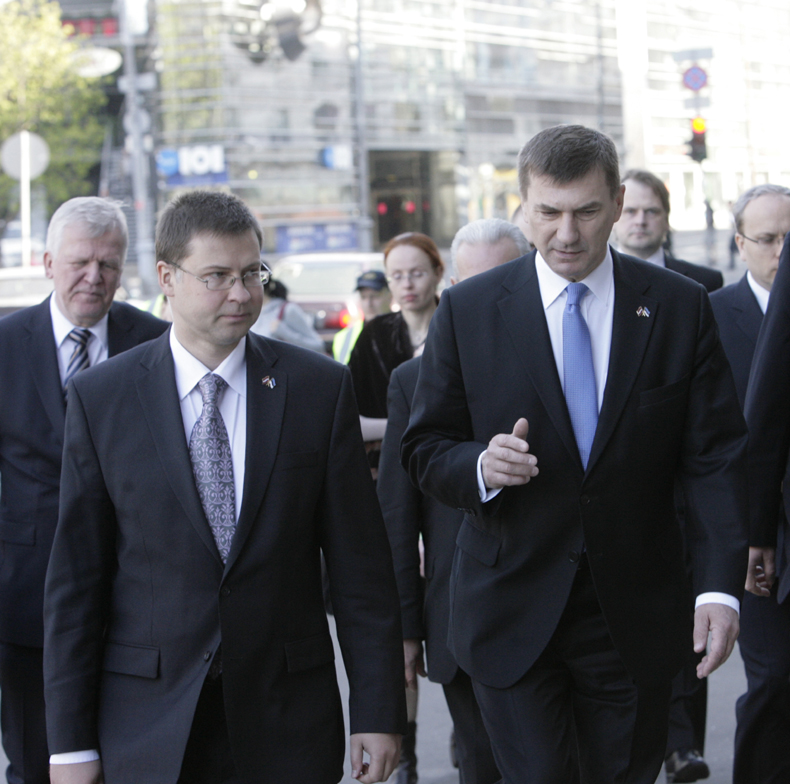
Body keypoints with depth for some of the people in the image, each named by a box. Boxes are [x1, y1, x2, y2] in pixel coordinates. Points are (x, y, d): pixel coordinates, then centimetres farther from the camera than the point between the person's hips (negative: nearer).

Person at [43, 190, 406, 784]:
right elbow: (76, 577, -1)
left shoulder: (321, 388, 1)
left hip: (288, 725, 1)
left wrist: (378, 711, -2)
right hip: (147, 730, 0)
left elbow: (360, 563, 1)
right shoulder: (100, 398, 0)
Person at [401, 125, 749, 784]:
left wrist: (721, 585, -14)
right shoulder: (468, 310, 0)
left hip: (635, 618, 1)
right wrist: (479, 465, -20)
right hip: (512, 615, -1)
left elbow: (715, 456, -2)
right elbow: (424, 449, 3)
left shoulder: (680, 308, 1)